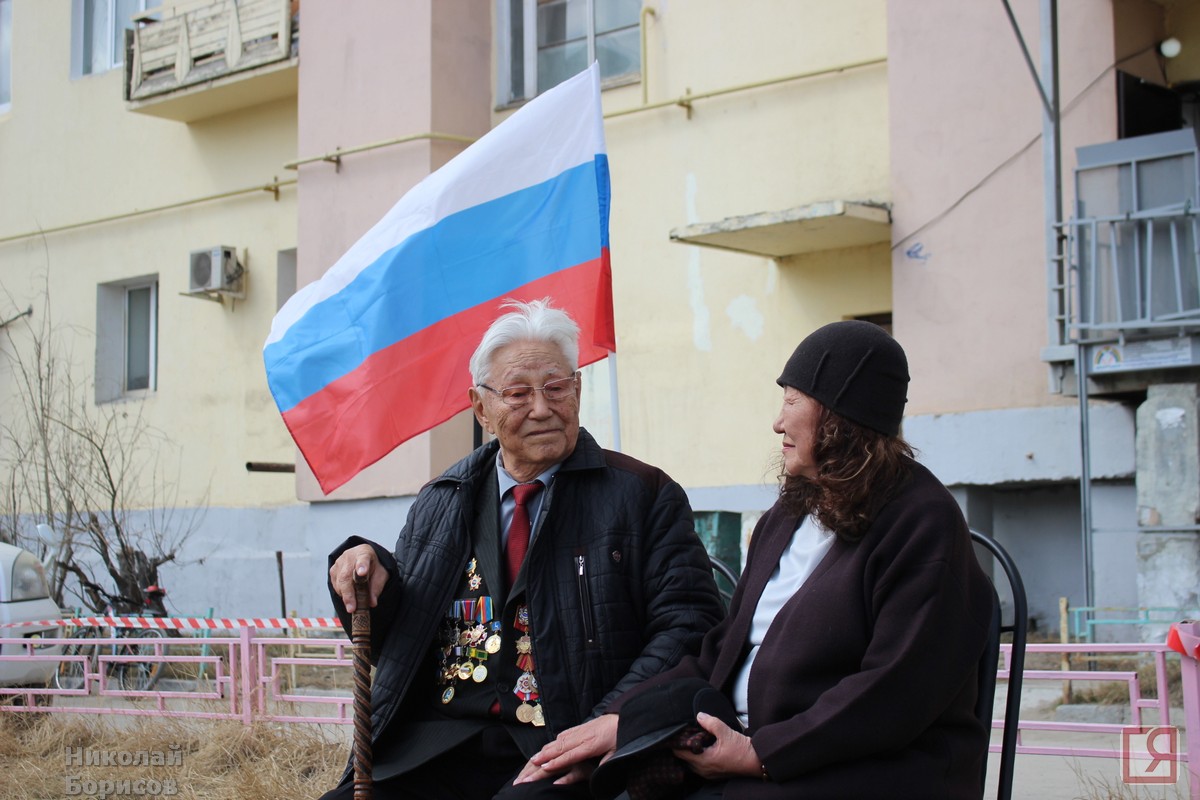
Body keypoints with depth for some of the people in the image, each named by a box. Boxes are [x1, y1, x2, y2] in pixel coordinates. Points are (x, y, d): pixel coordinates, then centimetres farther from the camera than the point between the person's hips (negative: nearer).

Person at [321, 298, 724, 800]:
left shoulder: (643, 496, 5)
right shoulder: (436, 507, 17)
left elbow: (688, 625, -3)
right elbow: (395, 644, 21)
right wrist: (374, 587, -2)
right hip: (429, 748, 4)